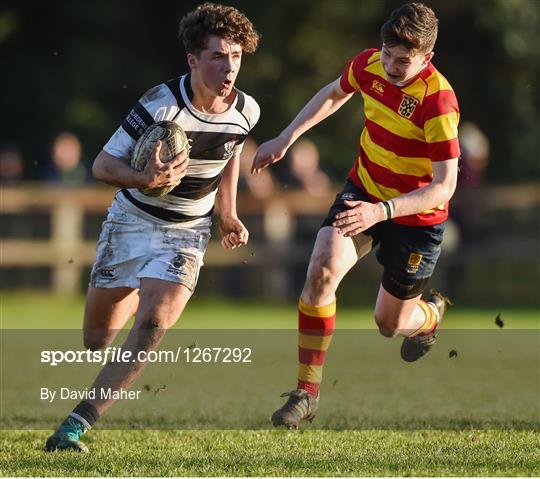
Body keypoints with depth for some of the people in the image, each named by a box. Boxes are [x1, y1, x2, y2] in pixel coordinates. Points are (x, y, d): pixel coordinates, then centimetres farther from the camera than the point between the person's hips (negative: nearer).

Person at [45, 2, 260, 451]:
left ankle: (77, 424, -22)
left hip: (186, 233, 1)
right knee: (97, 337, 7)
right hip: (131, 221, -1)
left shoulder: (246, 112, -9)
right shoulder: (161, 104, -22)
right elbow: (103, 164, -17)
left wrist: (228, 214, 11)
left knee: (154, 323, -23)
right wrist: (144, 179, -35)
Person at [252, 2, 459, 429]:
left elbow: (444, 186, -30)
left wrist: (382, 210, -42)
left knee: (390, 324, 10)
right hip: (364, 193, 4)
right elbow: (334, 94, 14)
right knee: (322, 270, -22)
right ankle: (307, 392, -14)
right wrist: (286, 138, 9)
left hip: (416, 215, -4)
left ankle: (431, 314, 49)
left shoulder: (437, 100, -30)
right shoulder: (369, 65, -12)